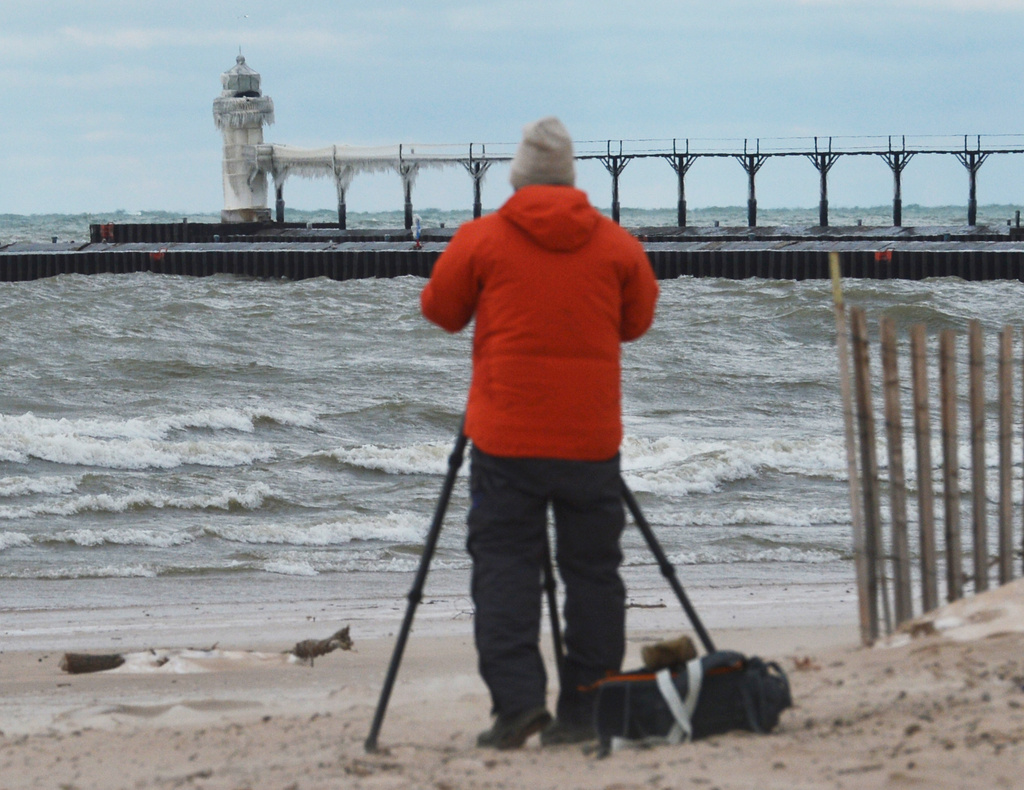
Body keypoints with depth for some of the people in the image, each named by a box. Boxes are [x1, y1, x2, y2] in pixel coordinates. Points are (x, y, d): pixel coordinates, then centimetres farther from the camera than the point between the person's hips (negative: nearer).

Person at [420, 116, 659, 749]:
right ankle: (584, 711, 7)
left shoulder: (482, 239, -2)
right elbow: (637, 321, 14)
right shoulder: (616, 245, 2)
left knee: (505, 566, 1)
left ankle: (517, 700, -11)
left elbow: (441, 310, 9)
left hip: (506, 440, -2)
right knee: (593, 571, 7)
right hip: (592, 438, 2)